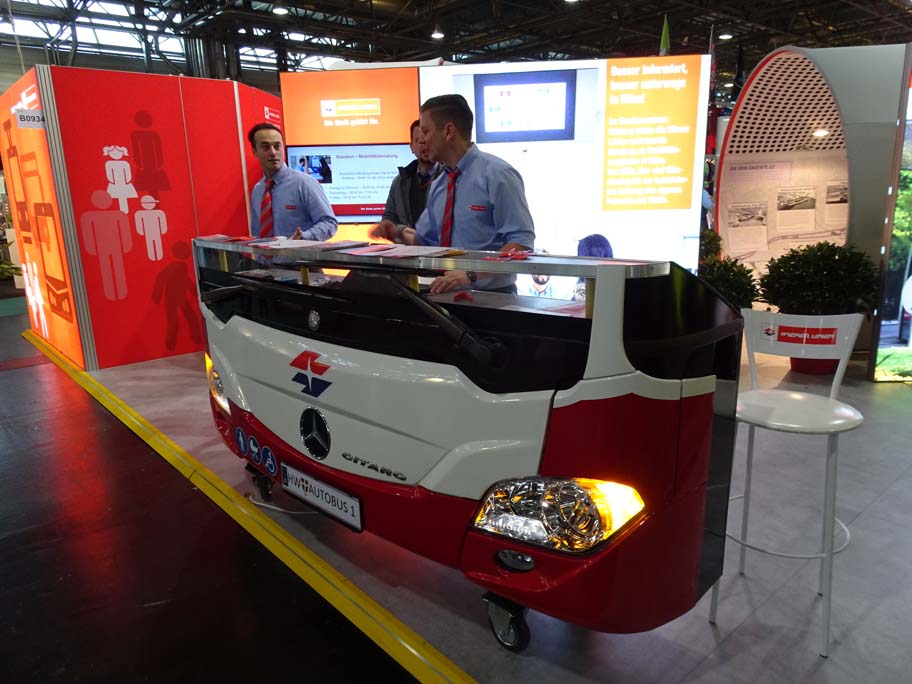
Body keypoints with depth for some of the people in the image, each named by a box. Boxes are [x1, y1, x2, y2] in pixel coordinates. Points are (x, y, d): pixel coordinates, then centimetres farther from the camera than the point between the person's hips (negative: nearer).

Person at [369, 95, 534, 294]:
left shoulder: (496, 174, -8)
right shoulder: (438, 185, 13)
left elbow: (521, 242, -15)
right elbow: (426, 239, 22)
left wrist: (471, 274, -24)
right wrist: (398, 234, 3)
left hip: (490, 296, -5)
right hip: (449, 293, 6)